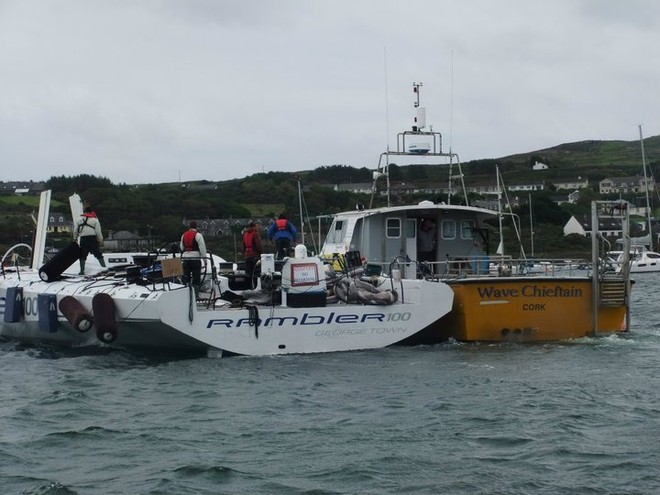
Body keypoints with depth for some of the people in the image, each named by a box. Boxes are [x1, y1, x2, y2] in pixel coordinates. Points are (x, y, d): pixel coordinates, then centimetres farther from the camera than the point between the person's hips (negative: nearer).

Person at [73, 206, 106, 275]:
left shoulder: (79, 220, 6)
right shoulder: (94, 220, 0)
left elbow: (75, 231, 9)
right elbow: (98, 232, -3)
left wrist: (75, 239, 24)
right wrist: (100, 241, 5)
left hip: (83, 239, 1)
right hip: (93, 239, -1)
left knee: (82, 256, 11)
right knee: (98, 255, 6)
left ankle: (82, 270, 5)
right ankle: (104, 268, 3)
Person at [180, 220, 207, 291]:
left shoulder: (184, 235, 13)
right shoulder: (198, 235, -7)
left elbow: (181, 247, 22)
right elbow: (202, 247, -10)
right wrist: (204, 258, -5)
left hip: (185, 258, 5)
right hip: (195, 258, -5)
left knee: (186, 277, 10)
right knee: (196, 277, -2)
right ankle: (195, 293, -6)